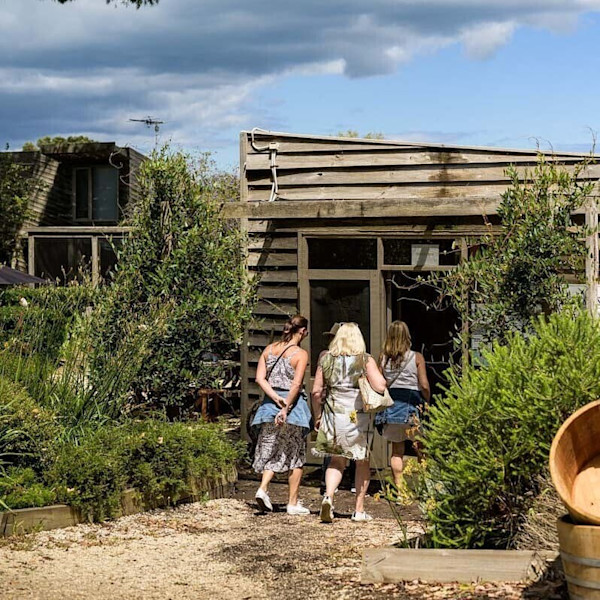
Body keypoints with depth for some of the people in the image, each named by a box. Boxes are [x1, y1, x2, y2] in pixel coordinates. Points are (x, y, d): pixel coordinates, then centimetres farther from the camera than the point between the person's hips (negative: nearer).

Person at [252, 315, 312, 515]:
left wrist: (275, 398, -6)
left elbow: (260, 378, 0)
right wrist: (286, 408, -18)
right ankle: (293, 503, 9)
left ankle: (263, 488, -10)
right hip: (293, 404, -4)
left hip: (270, 404, 4)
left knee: (271, 451, 13)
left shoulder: (269, 350, 7)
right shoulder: (300, 354, -9)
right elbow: (296, 384, -18)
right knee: (295, 455, 6)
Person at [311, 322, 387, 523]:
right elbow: (380, 387, -15)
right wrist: (378, 374, 5)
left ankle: (328, 496, -12)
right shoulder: (365, 360, -5)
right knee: (362, 462, 13)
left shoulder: (326, 359, 3)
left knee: (337, 461, 14)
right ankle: (359, 510, 16)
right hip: (359, 416, -2)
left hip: (333, 415, 2)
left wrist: (317, 416, 13)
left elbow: (316, 392, 2)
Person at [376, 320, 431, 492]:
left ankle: (399, 487, 9)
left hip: (390, 404, 3)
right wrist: (427, 402, 8)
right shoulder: (416, 357, -5)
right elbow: (424, 385, -7)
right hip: (412, 405, -3)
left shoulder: (383, 357, 3)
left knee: (397, 450, 10)